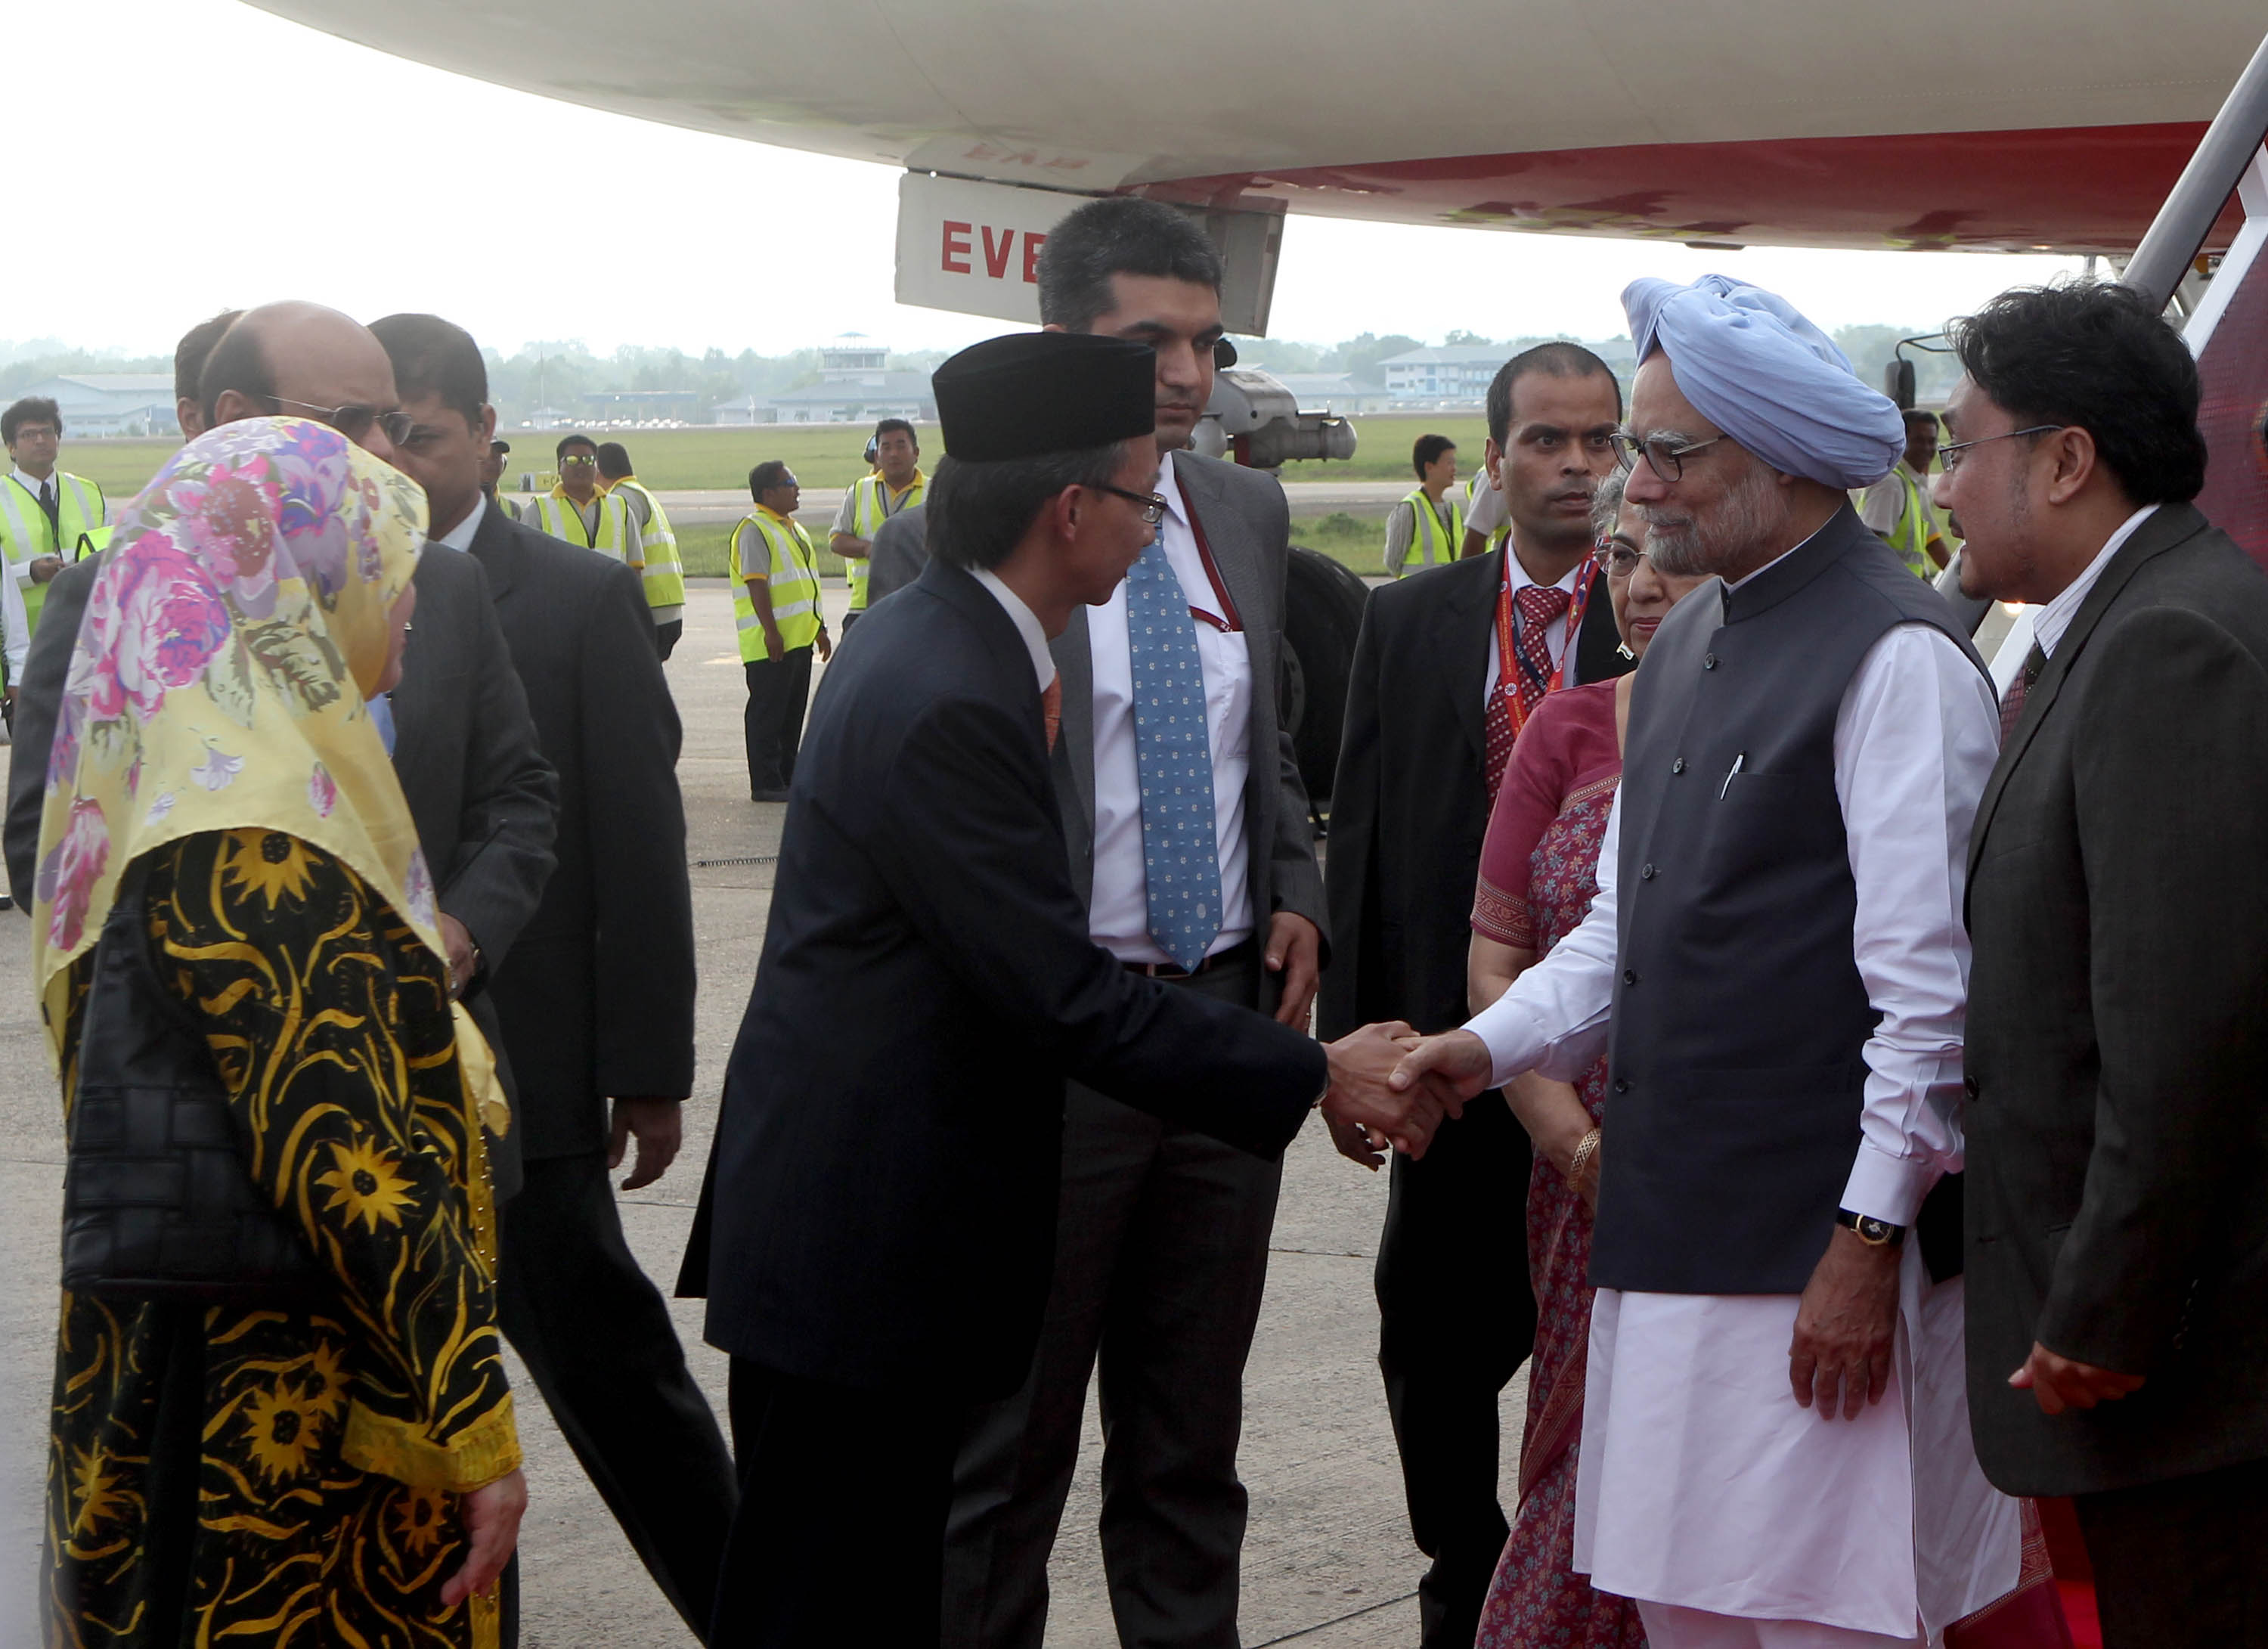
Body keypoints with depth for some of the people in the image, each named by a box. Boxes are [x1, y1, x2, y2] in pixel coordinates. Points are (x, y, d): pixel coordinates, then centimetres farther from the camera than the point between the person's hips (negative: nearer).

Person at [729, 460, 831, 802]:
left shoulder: (795, 530, 19)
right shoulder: (754, 530, -11)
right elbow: (756, 584, -18)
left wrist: (819, 628, 23)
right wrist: (771, 631, -23)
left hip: (800, 638, 9)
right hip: (772, 642, -9)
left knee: (793, 712, 13)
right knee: (767, 712, -5)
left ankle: (789, 777, 20)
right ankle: (765, 784, -3)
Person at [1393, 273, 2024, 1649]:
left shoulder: (1898, 657, -13)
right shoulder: (1689, 644, 16)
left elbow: (1928, 991, -16)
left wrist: (1869, 1239, -17)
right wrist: (1493, 1047, 3)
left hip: (1820, 1243, -8)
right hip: (1675, 1227, 9)